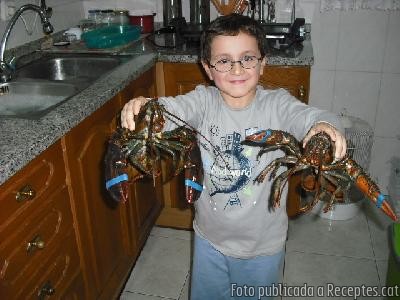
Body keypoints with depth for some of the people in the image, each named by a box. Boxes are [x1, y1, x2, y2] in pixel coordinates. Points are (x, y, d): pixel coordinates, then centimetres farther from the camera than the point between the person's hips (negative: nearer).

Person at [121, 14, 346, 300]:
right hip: (210, 238, 1)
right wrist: (142, 107, -53)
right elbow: (172, 109, -30)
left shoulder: (276, 104, -16)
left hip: (264, 244, -1)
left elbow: (304, 116, -33)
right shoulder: (204, 102, -14)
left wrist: (324, 125, -56)